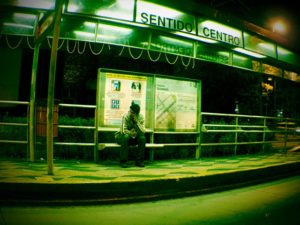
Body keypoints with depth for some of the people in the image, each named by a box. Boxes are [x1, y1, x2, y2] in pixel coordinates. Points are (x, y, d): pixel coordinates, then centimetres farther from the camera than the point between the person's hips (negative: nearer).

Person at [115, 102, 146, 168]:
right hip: (122, 136, -3)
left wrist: (137, 121, -30)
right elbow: (124, 131, -27)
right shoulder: (125, 116, -20)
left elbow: (143, 132, -23)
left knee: (142, 138, -25)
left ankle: (139, 161, -15)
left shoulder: (141, 117, -11)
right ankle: (123, 161, -26)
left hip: (134, 138, 3)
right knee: (126, 137, -36)